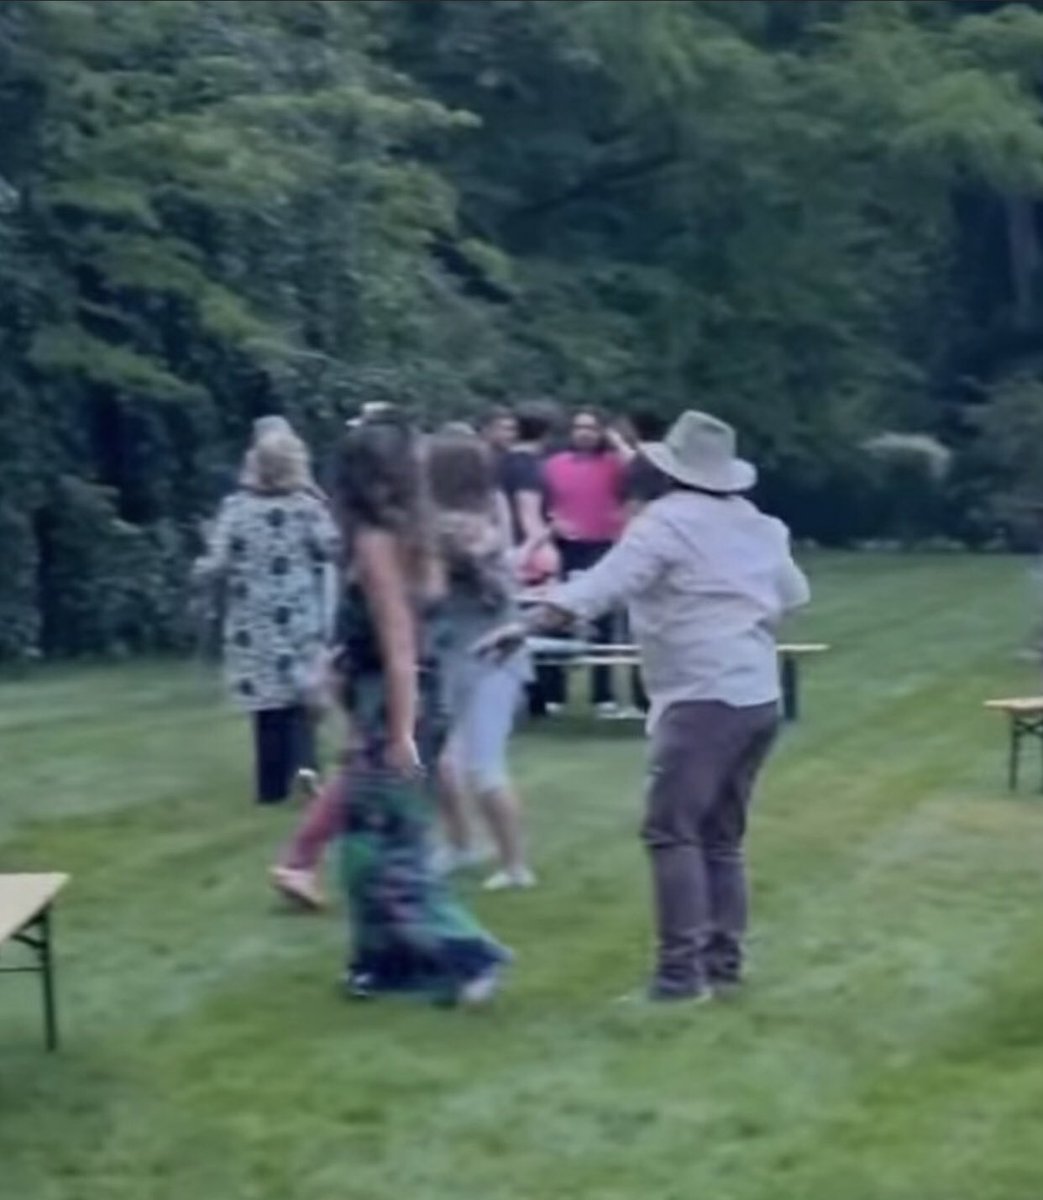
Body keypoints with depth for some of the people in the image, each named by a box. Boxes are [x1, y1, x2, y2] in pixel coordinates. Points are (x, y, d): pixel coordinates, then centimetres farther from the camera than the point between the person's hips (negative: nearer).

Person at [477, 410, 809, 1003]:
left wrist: (525, 626, -18)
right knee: (722, 835, 14)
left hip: (704, 699, -8)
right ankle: (724, 959, 15)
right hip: (760, 698, 8)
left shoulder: (666, 521, -7)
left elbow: (597, 587, -17)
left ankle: (682, 968, -13)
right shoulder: (757, 523, 15)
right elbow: (793, 593, 27)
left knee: (673, 831, -8)